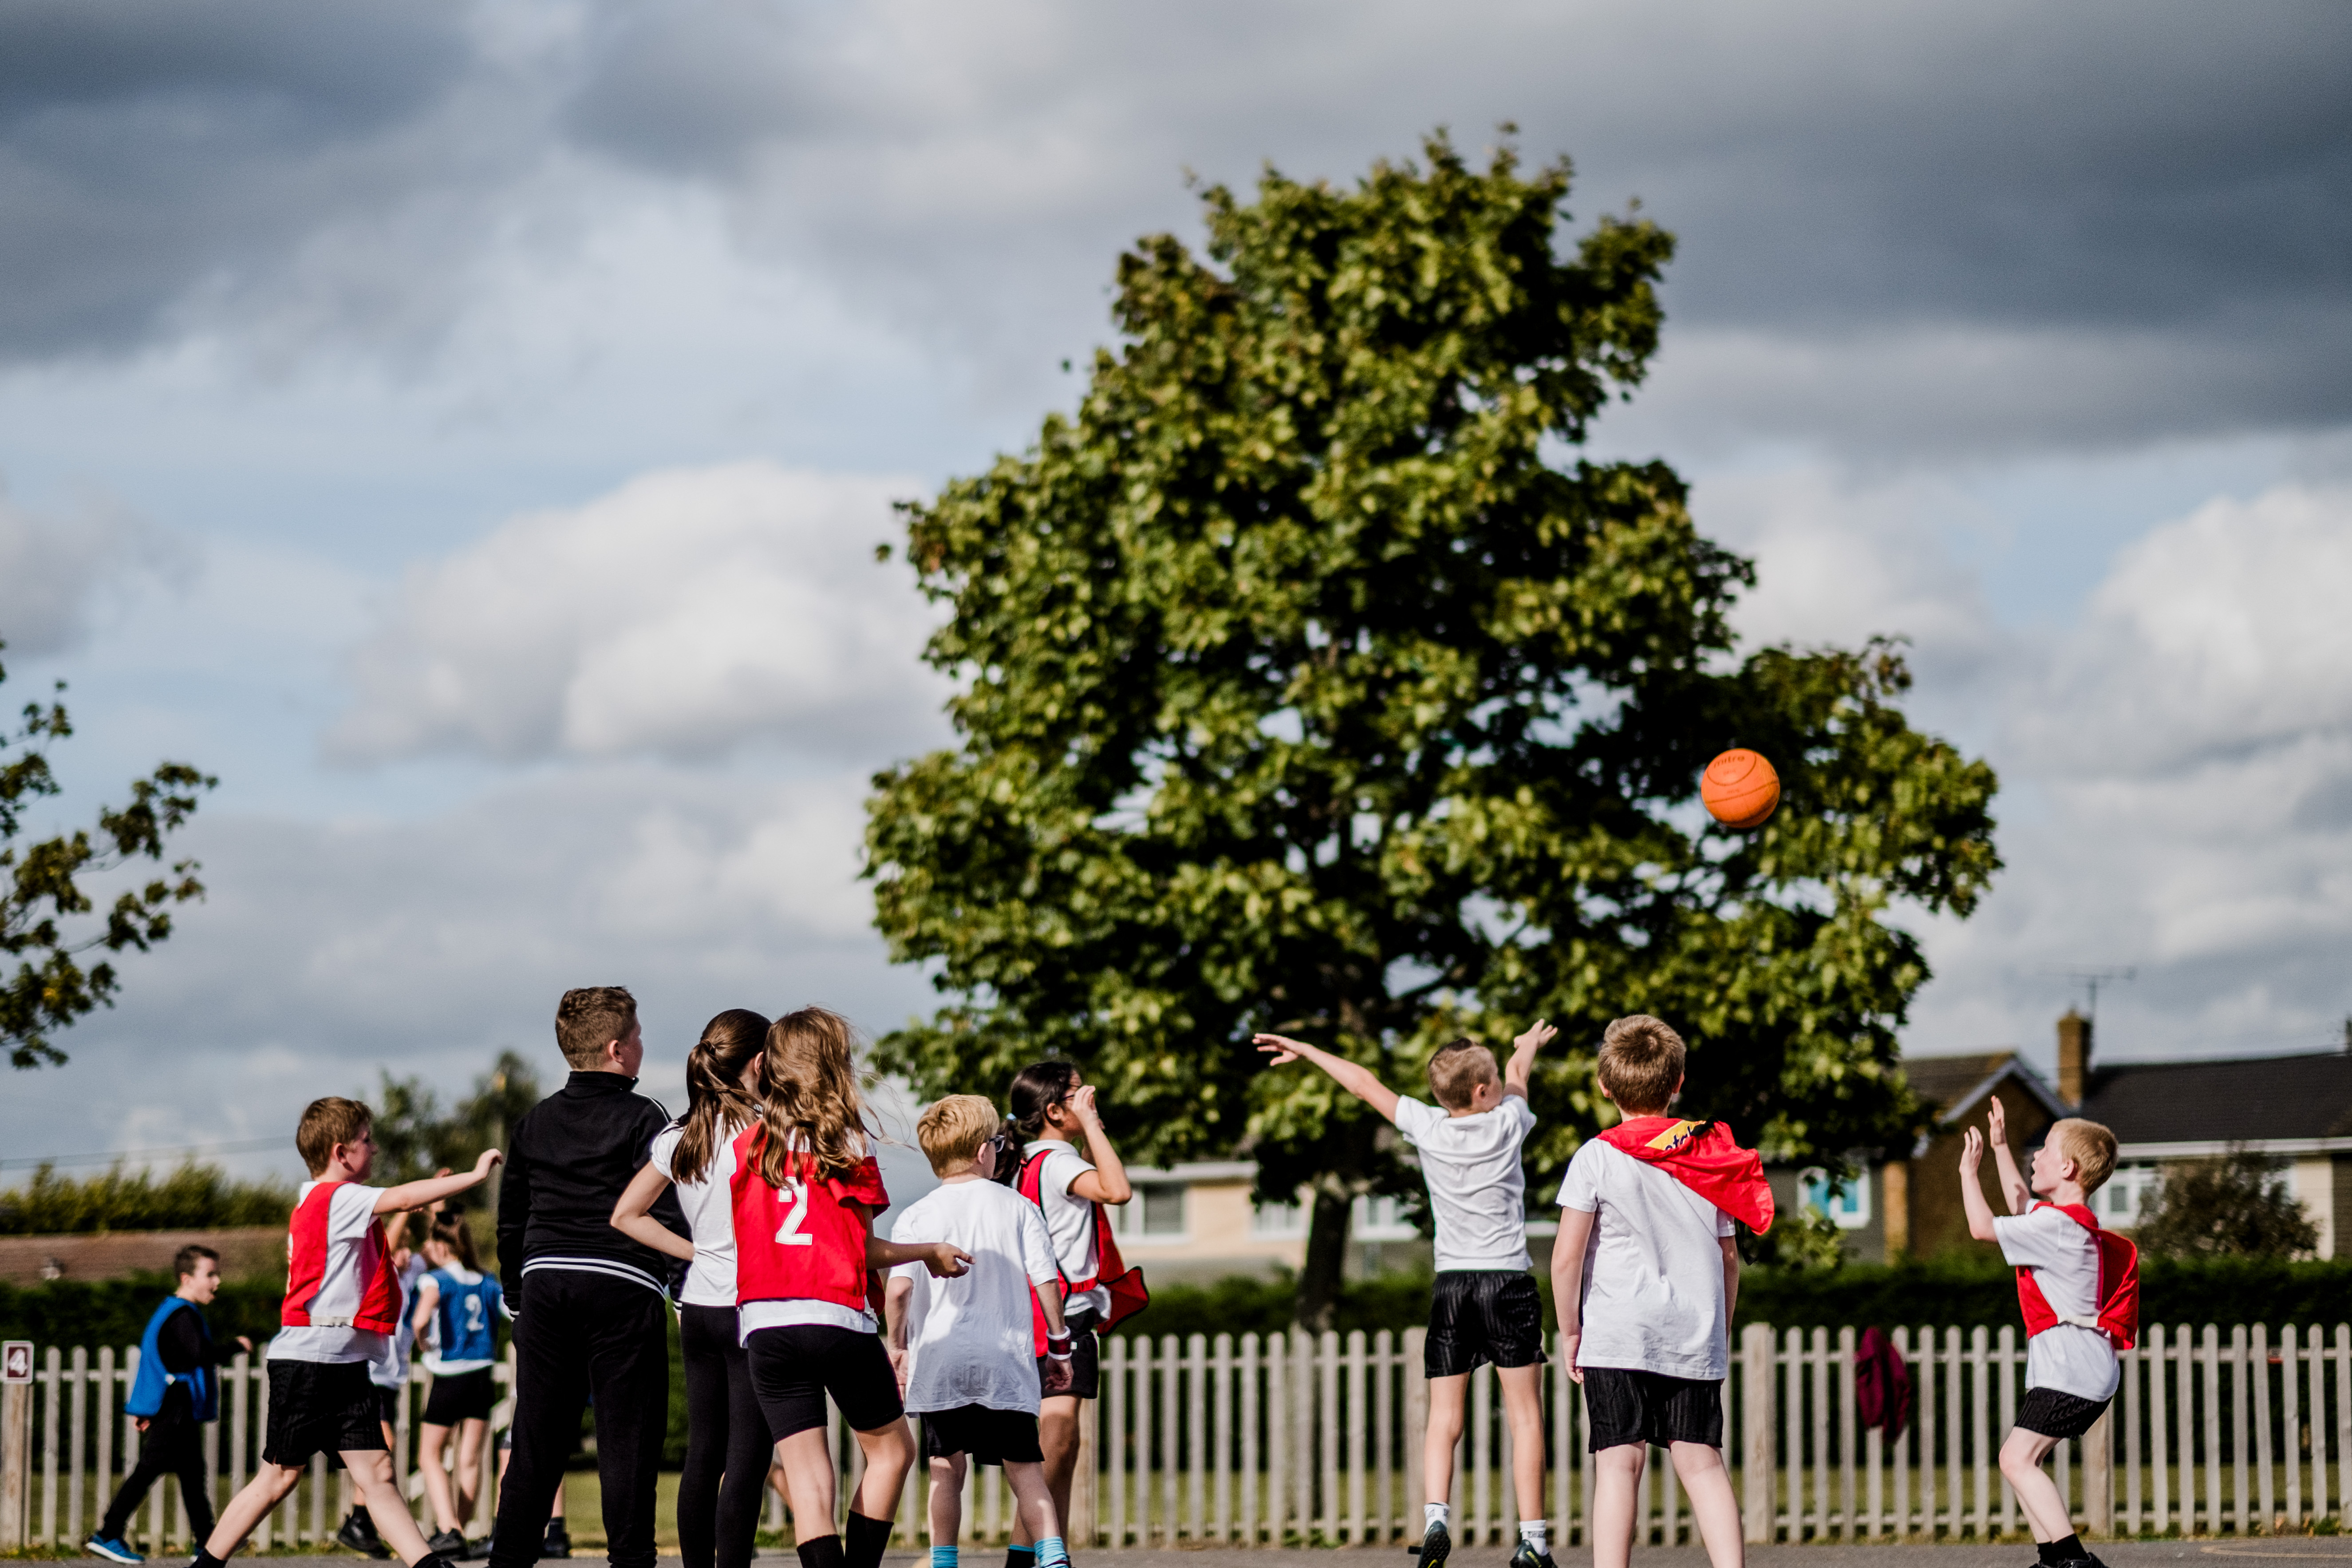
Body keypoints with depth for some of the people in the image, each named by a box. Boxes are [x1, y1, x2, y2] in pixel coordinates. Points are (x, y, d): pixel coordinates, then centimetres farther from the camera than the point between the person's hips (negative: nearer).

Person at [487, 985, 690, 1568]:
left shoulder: (536, 1122, 14)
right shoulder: (642, 1119, -3)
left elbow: (510, 1221, 18)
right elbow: (668, 1214, -10)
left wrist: (516, 1300, 25)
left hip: (544, 1283, 5)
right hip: (622, 1287, -5)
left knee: (536, 1442, 8)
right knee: (626, 1442, -3)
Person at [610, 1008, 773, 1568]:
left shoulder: (677, 1138, 8)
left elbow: (625, 1216, 13)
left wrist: (696, 1251, 12)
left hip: (697, 1308, 7)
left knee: (703, 1454, 10)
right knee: (747, 1457, -6)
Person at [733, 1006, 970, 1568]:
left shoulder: (748, 1144, 6)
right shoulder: (847, 1144, -3)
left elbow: (743, 1234, 10)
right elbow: (863, 1249, -1)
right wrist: (931, 1253, 15)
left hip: (763, 1325, 3)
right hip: (837, 1318, -3)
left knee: (806, 1474, 2)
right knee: (891, 1448, 14)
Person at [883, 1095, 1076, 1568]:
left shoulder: (916, 1217, 2)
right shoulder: (1017, 1208, 4)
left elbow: (898, 1289, -8)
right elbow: (1047, 1282, 2)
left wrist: (898, 1346, 5)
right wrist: (1059, 1346, 11)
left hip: (938, 1360, 0)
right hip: (1007, 1360, 0)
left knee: (947, 1467, 8)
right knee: (1024, 1467, 1)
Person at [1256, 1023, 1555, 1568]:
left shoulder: (1429, 1128, -1)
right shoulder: (1507, 1124, -3)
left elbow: (1366, 1085, 11)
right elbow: (1519, 1074, 20)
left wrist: (1304, 1050, 23)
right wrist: (1529, 1046, 43)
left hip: (1451, 1284, 2)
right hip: (1509, 1282, -2)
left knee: (1444, 1418, 3)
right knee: (1525, 1415, 0)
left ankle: (1435, 1517, -17)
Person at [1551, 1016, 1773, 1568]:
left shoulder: (1598, 1157, -4)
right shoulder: (1711, 1158, 9)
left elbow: (1567, 1256, -8)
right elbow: (1729, 1257, 14)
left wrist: (1569, 1330, 3)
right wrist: (1722, 1330, 24)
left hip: (1618, 1335, -3)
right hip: (1696, 1336, 3)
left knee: (1618, 1463, -4)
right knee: (1702, 1462, 5)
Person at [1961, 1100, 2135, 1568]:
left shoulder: (2056, 1226, -14)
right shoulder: (2075, 1220, 17)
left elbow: (1983, 1227, -16)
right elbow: (2022, 1207, 38)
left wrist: (1970, 1170, -1)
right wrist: (2000, 1147, 38)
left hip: (2071, 1367, -11)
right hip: (2068, 1367, 11)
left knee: (2018, 1459, -19)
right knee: (2019, 1460, 16)